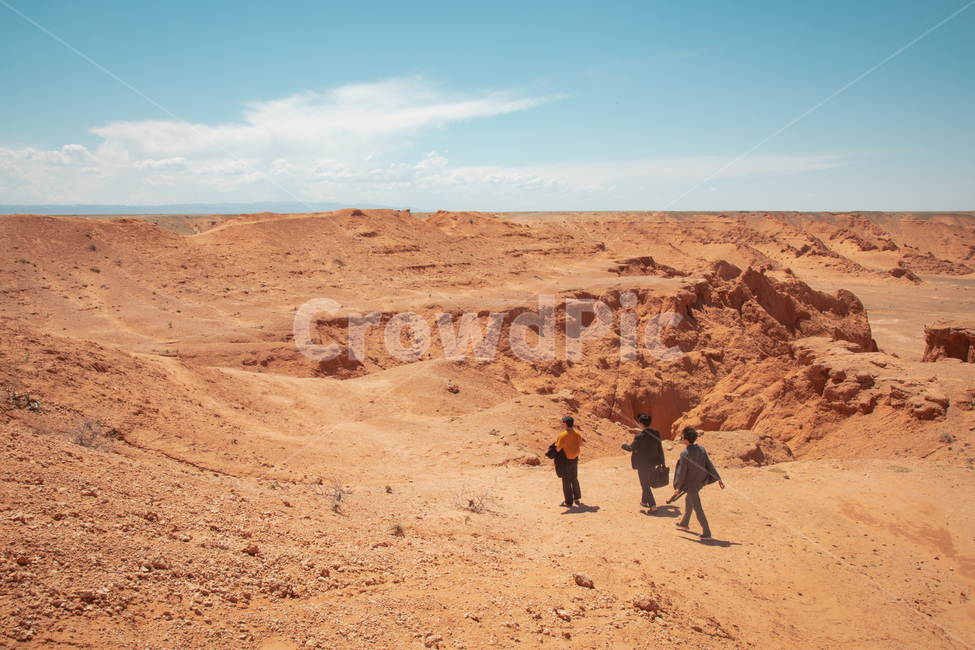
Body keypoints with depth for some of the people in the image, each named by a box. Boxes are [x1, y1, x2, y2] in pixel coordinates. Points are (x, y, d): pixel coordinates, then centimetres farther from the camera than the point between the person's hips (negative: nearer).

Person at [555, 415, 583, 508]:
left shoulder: (563, 435, -23)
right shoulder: (577, 434, -4)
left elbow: (558, 449, -22)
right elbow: (580, 443, 13)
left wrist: (556, 444, -2)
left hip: (566, 460, -6)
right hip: (575, 458, 6)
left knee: (566, 480, 4)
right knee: (574, 479, 21)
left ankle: (568, 502, 8)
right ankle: (577, 498, 32)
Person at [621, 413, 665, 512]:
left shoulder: (639, 437, -22)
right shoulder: (656, 433, -7)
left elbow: (631, 448, -9)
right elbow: (659, 448, 4)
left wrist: (624, 445, 13)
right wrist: (662, 461, 15)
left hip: (643, 464, -6)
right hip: (653, 462, 6)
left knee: (645, 485, 4)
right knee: (647, 483, 23)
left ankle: (653, 506, 0)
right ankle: (644, 501, 38)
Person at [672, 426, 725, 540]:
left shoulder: (685, 454, -22)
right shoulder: (701, 449, -3)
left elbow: (682, 472, -16)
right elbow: (710, 465, 1)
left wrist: (678, 488, -6)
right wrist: (719, 479, 8)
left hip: (691, 484, -8)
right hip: (700, 482, 8)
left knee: (697, 508, -1)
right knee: (688, 500, 27)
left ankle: (706, 533, 0)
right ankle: (684, 523, 43)